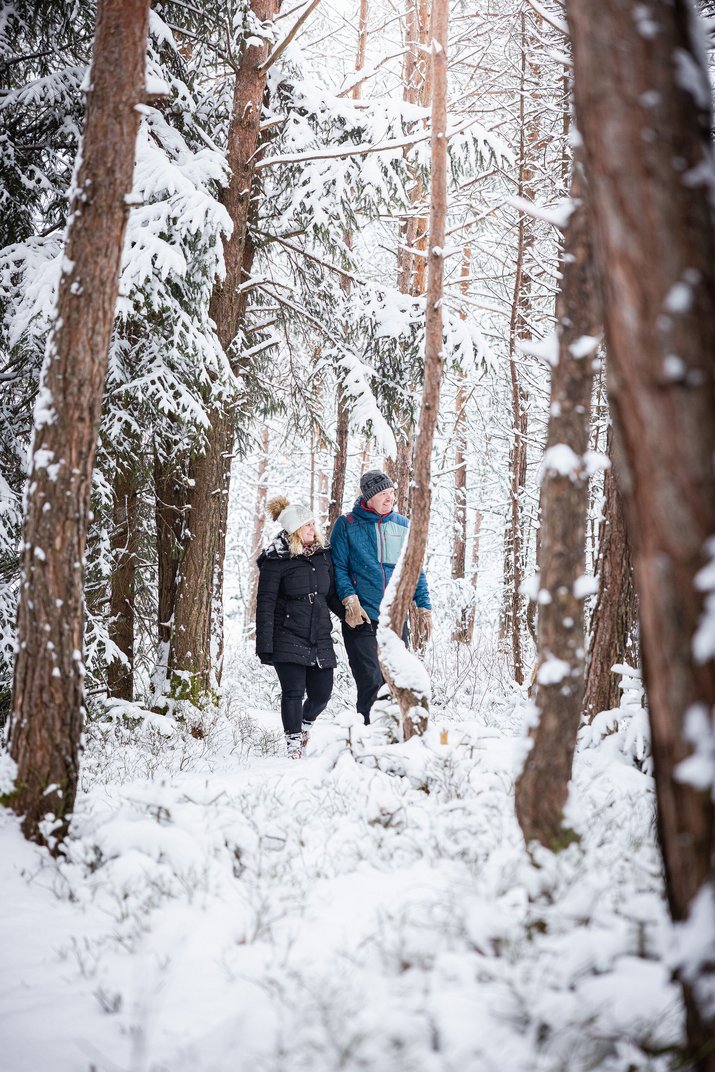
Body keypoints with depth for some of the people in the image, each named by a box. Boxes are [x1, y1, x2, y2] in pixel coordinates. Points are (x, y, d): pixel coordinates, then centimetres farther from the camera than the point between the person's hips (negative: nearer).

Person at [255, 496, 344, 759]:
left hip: (320, 638, 5)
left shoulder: (323, 554, 11)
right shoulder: (276, 560, -7)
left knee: (321, 693, 4)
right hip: (288, 638, -5)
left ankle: (304, 724, 35)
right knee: (293, 693, -8)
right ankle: (294, 745, 7)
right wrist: (264, 645, -11)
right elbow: (265, 603, -8)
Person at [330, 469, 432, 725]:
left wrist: (424, 607, 9)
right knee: (371, 683, -9)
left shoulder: (403, 526, 11)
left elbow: (416, 570, 16)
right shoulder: (346, 525, 1)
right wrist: (350, 601, -14)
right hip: (361, 618, -4)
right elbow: (339, 567, 0)